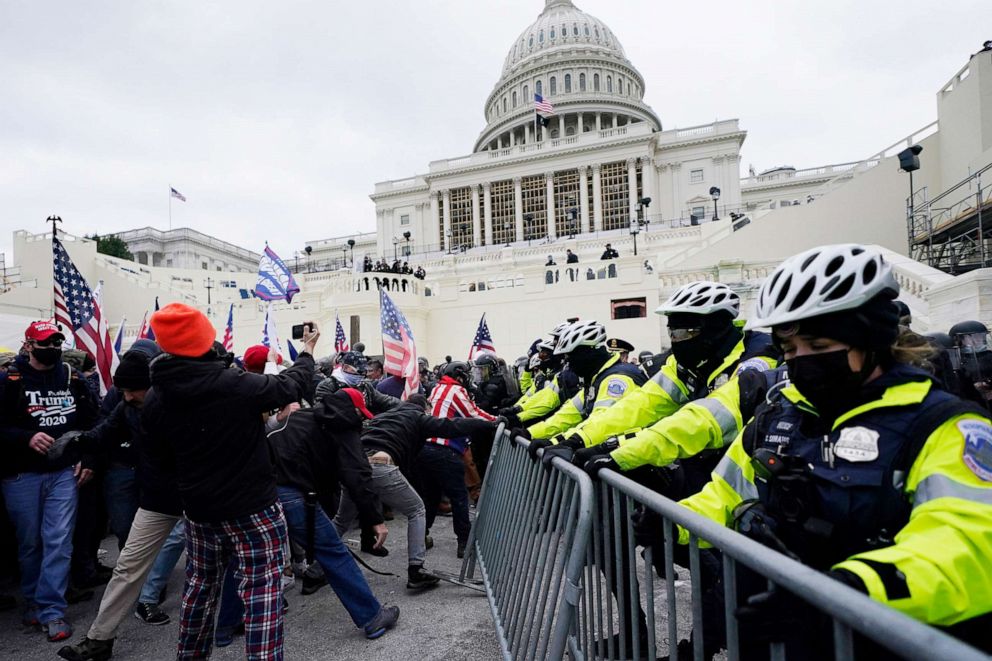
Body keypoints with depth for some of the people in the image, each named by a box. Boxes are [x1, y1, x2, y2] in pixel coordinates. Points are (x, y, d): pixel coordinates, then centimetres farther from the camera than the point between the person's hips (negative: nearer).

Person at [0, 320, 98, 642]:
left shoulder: (73, 378, 5)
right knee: (29, 542, 12)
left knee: (59, 542, -2)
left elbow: (90, 422, 11)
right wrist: (27, 438, -23)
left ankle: (51, 610, 6)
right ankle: (32, 599, 33)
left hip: (64, 472, 1)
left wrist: (87, 460, 4)